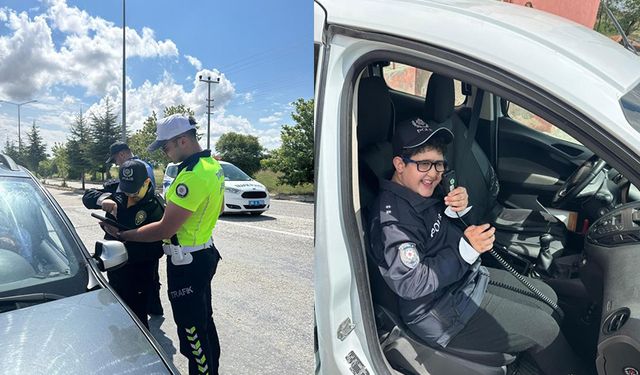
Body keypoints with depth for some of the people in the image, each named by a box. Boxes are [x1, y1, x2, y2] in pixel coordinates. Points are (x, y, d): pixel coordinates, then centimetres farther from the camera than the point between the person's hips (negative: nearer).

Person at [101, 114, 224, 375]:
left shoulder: (192, 176, -27)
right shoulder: (212, 164, 4)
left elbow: (165, 230, -24)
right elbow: (217, 208, 18)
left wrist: (122, 235, -13)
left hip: (187, 263, -10)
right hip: (205, 253, 10)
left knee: (192, 330, 5)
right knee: (204, 321, 23)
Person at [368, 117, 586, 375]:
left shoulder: (424, 191, 2)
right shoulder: (390, 216, -28)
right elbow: (411, 284, -30)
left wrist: (459, 209, -11)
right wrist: (465, 249, -29)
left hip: (470, 277, 10)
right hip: (444, 311, -10)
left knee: (548, 297, 17)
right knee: (544, 329, -4)